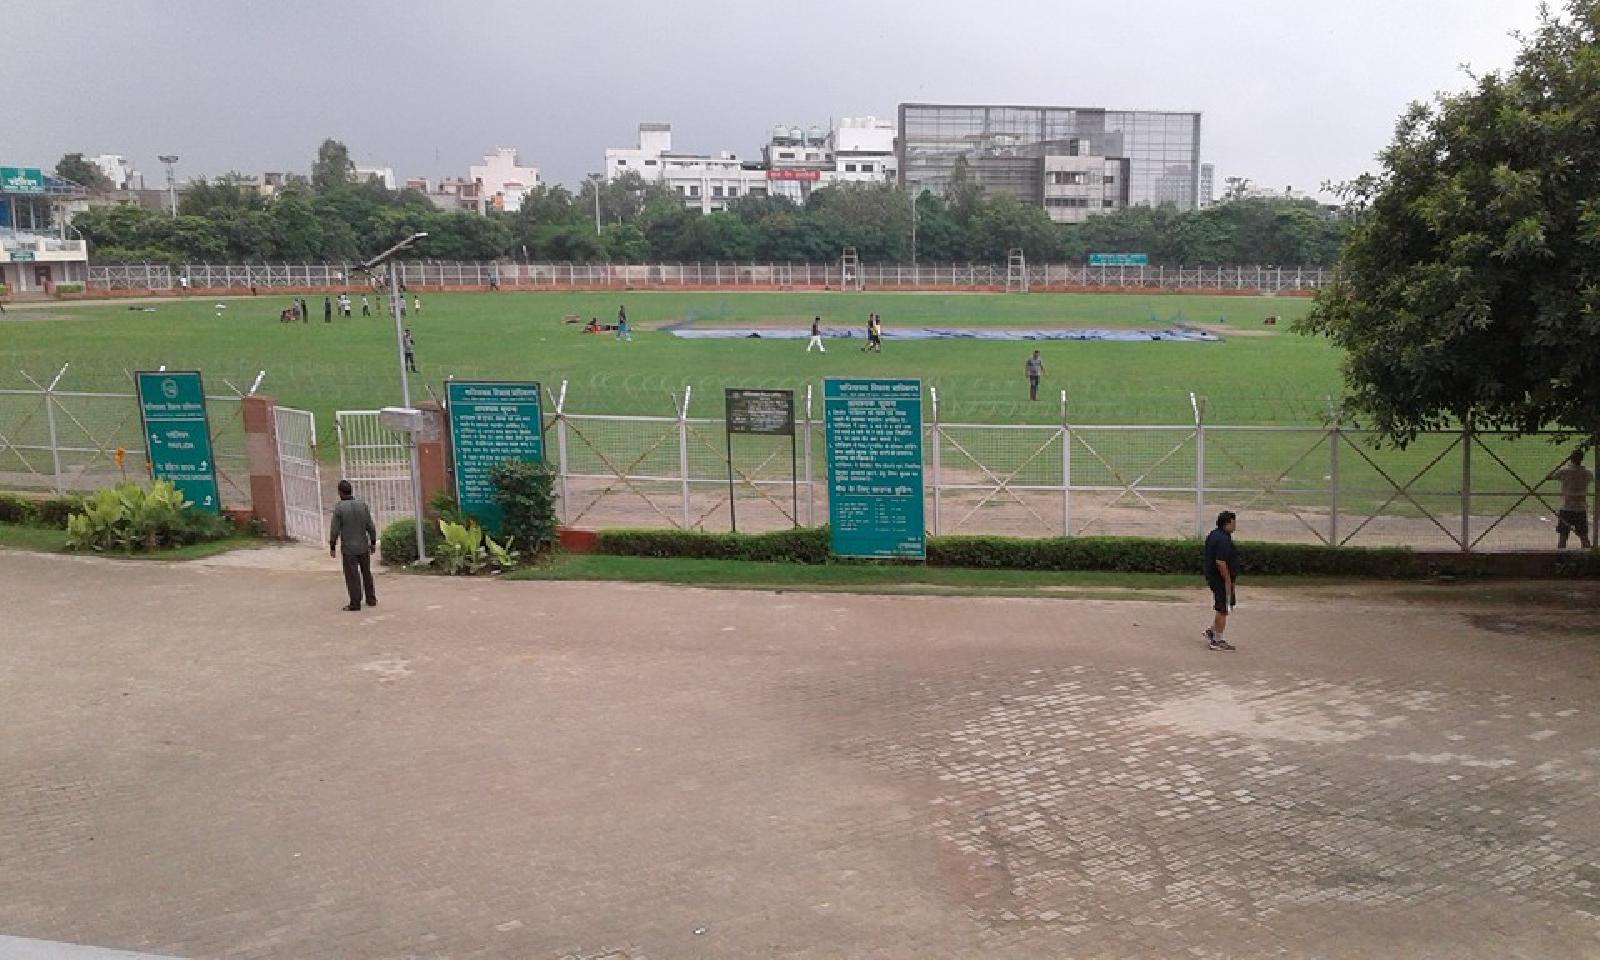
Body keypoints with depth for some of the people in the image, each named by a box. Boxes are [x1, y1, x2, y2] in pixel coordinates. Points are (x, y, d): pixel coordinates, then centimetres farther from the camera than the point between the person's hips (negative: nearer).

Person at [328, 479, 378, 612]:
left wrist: (332, 547, -1)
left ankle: (355, 603, 6)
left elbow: (335, 530, -12)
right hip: (363, 546, 3)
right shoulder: (362, 505, -4)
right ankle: (371, 600, 21)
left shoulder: (339, 508, -13)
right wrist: (373, 542, 10)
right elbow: (370, 526, -1)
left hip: (349, 548, -3)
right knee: (366, 573, 16)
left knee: (352, 576, 4)